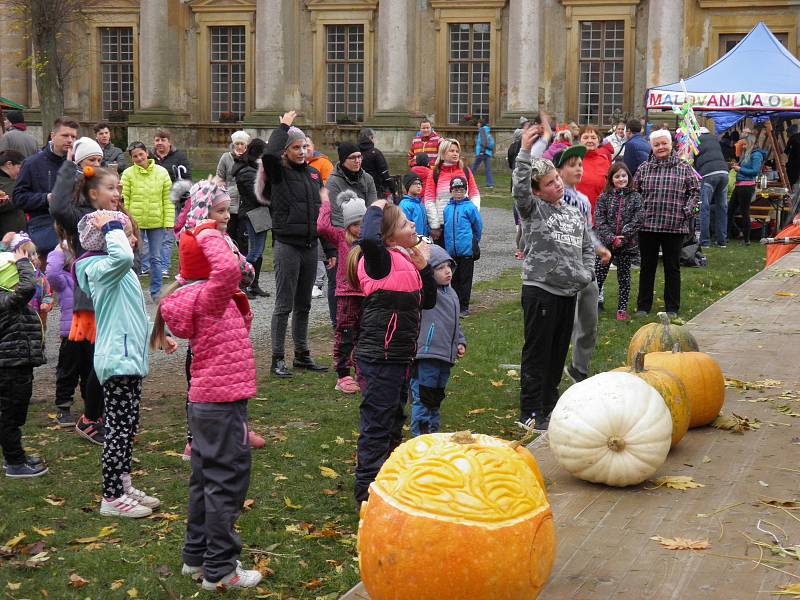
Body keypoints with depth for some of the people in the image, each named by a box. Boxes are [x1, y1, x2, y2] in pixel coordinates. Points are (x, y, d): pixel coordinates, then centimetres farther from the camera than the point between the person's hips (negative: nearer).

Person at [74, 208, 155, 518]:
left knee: (128, 427, 16)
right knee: (119, 429, -4)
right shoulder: (102, 269, -18)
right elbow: (123, 256, -41)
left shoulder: (119, 271, 15)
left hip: (129, 359, 10)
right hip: (117, 361, -10)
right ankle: (111, 498, 2)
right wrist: (111, 228, -24)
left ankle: (123, 485, 26)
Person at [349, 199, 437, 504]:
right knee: (376, 426, -3)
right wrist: (375, 209, -22)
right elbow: (368, 240, -40)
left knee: (393, 422, 21)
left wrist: (423, 265, 0)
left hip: (398, 357, 10)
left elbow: (428, 301, 12)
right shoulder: (382, 259, -16)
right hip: (379, 356, -10)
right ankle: (367, 494, 4)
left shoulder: (405, 260, 10)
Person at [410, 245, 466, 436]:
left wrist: (460, 342, 17)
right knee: (422, 399, -4)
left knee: (436, 399, 19)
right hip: (426, 356, -9)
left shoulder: (451, 293, 16)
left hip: (445, 356, 9)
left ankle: (433, 433, 31)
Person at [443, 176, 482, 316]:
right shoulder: (447, 208, 5)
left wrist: (474, 241, 11)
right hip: (451, 251, 4)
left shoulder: (470, 207, -7)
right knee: (454, 279, 12)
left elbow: (478, 226, 1)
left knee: (465, 279, 3)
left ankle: (464, 307, 10)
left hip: (466, 250, -4)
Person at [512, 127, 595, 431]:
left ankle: (549, 405, 29)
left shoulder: (575, 213, 14)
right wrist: (525, 152, -32)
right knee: (537, 354, -2)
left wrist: (585, 274, 3)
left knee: (558, 353, 15)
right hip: (540, 290, -6)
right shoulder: (533, 210, -4)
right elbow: (520, 188, -24)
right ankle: (530, 413, 5)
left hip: (568, 292, 6)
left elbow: (587, 248, 20)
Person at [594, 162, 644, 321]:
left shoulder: (635, 197, 2)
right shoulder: (604, 197, 3)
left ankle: (622, 309, 14)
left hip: (627, 244, 0)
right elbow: (599, 220, -4)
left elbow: (638, 219, -6)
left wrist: (623, 237, -14)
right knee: (598, 275, -1)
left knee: (624, 276, 7)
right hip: (605, 243, 0)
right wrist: (611, 238, -14)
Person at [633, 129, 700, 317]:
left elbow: (695, 192, 7)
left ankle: (672, 307, 15)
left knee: (672, 268, 7)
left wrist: (686, 211, -5)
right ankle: (643, 306, 18)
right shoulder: (644, 168, 5)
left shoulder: (684, 169, 3)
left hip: (675, 226, -1)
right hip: (647, 225, 1)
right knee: (647, 267, 9)